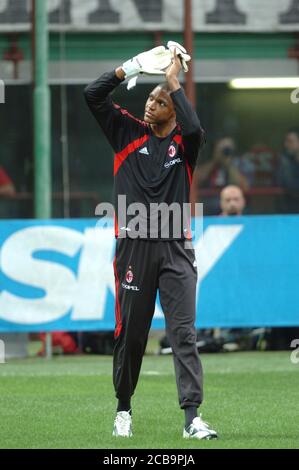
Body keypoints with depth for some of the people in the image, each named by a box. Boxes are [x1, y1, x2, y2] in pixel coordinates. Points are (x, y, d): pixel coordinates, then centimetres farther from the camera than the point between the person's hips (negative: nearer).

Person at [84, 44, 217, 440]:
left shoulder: (183, 142, 5)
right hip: (133, 247, 1)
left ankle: (192, 417, -12)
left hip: (175, 248, -1)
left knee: (184, 333, -8)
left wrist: (174, 82, -12)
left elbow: (194, 128, -20)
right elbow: (92, 95, 1)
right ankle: (124, 409, 22)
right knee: (130, 333, 6)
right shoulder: (128, 133, 9)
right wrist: (132, 67, -7)